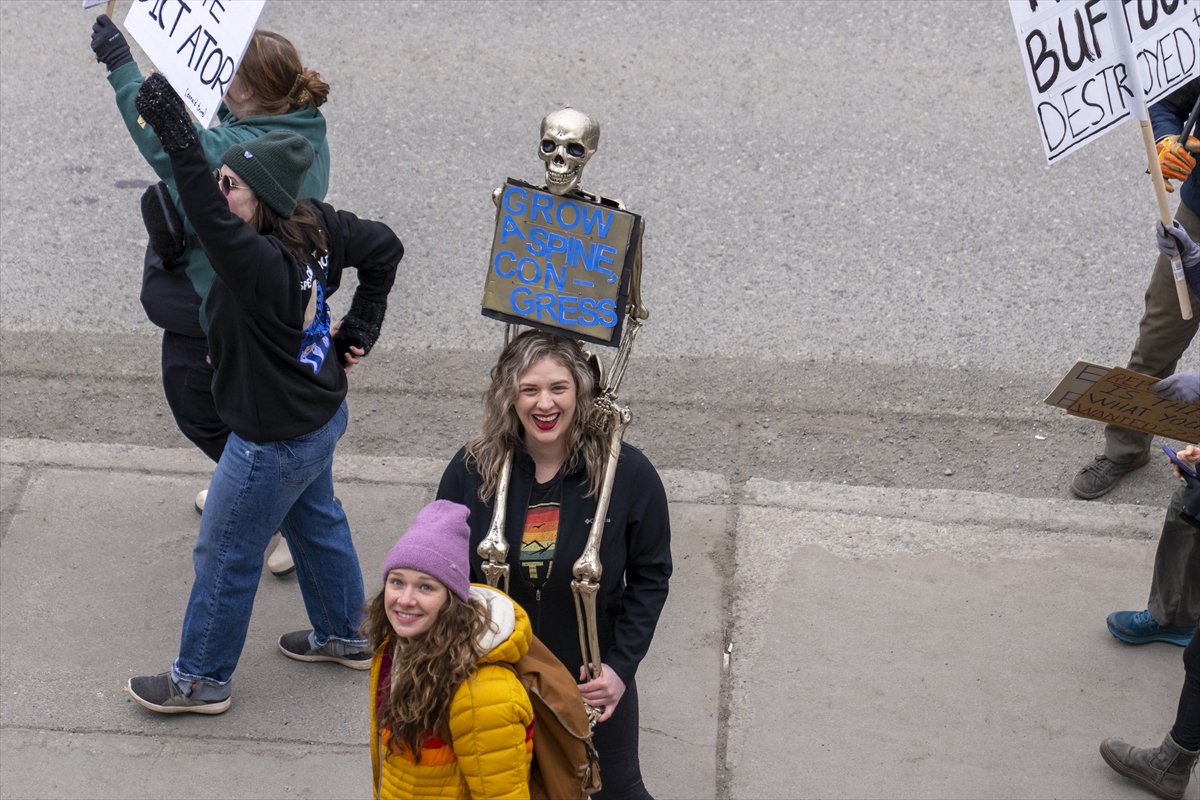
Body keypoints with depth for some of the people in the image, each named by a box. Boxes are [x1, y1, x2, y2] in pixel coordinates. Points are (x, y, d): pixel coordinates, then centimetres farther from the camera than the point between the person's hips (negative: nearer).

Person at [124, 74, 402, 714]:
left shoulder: (261, 265, -36)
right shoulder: (314, 227, -11)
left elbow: (211, 220, -54)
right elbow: (383, 245, 3)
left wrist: (176, 135, -61)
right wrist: (363, 325, 10)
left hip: (276, 441, -9)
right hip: (323, 415, 9)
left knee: (225, 556, 10)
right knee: (317, 522, 30)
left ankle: (201, 680, 28)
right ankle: (345, 636, 50)